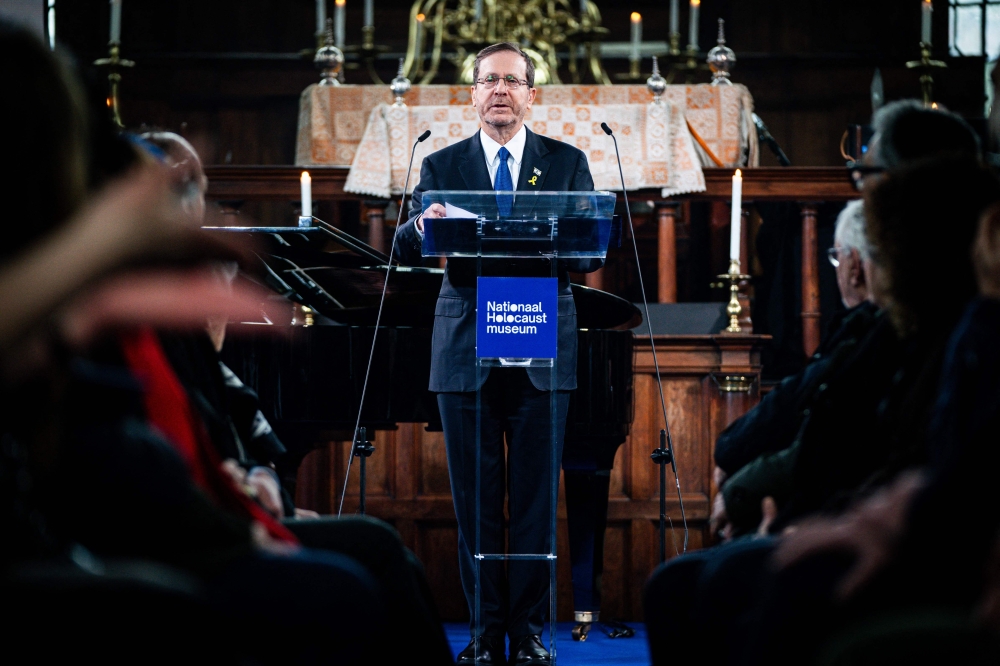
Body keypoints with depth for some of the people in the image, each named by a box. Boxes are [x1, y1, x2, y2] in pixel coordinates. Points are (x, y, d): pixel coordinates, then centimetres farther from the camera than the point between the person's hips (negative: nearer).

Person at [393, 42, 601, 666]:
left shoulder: (568, 163, 8)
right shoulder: (441, 165, 9)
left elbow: (591, 252, -1)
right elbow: (406, 251, -2)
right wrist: (422, 224, -25)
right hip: (466, 353, 0)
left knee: (536, 498, 1)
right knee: (475, 501, 2)